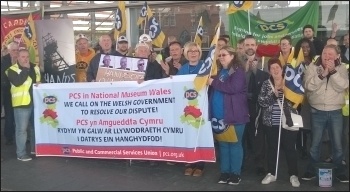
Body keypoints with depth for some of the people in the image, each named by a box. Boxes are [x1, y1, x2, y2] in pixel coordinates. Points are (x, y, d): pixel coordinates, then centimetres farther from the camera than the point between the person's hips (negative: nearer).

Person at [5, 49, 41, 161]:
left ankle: (35, 148, 31)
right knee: (21, 129, -4)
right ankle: (21, 154, 4)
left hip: (36, 102, 6)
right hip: (22, 103, -6)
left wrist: (40, 83, 2)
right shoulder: (12, 70, -6)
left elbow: (41, 80, 25)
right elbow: (17, 82, -23)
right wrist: (25, 69, -18)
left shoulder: (35, 68, 13)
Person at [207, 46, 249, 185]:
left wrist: (213, 82, -15)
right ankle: (224, 172, 20)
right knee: (223, 144, 11)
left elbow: (234, 88, -21)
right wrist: (211, 82, 3)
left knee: (235, 143, 2)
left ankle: (235, 173, 11)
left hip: (234, 114, -7)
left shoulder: (238, 70, -6)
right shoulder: (220, 71, 16)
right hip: (219, 114, 7)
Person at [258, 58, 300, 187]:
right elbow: (261, 101, -6)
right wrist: (273, 94, -18)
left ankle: (293, 175, 15)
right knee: (272, 148, 10)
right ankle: (271, 173, 23)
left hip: (288, 121, -1)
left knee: (290, 148, 3)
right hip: (271, 122, 1)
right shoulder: (266, 84, 4)